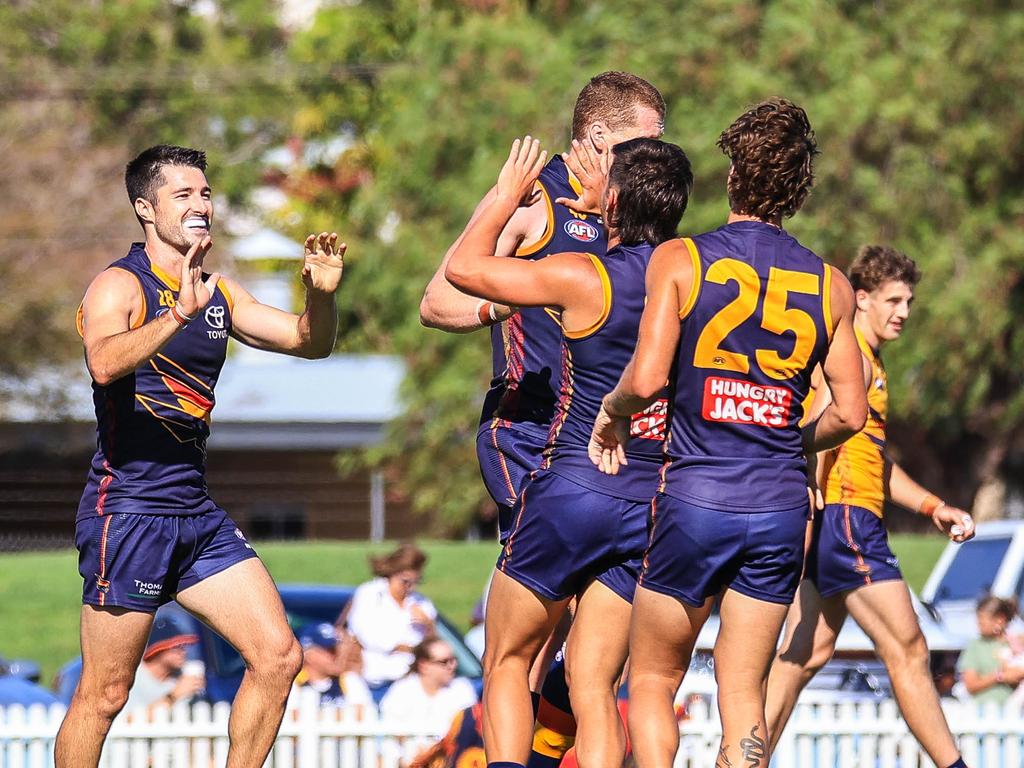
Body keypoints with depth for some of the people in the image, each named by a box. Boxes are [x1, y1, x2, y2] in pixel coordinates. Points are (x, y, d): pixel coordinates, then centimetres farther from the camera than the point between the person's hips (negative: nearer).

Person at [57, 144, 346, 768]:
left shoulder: (219, 293, 13)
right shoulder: (119, 286, -10)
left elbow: (309, 342, 16)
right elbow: (105, 361, -31)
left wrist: (322, 294, -5)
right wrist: (179, 314, -45)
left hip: (198, 514, 7)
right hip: (127, 510, -7)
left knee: (279, 657, 0)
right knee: (105, 694, -4)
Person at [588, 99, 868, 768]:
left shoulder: (679, 260, -5)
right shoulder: (830, 286, 4)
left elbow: (646, 379, -15)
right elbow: (851, 414, 5)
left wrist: (611, 414, 6)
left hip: (695, 499, -2)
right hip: (783, 506, 2)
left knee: (652, 682, 11)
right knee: (744, 694, 7)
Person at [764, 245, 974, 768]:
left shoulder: (868, 360, 24)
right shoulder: (850, 357, -9)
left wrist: (933, 507, 22)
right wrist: (803, 528, -26)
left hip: (847, 523, 10)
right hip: (842, 516, -10)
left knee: (807, 653, 9)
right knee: (907, 650, -8)